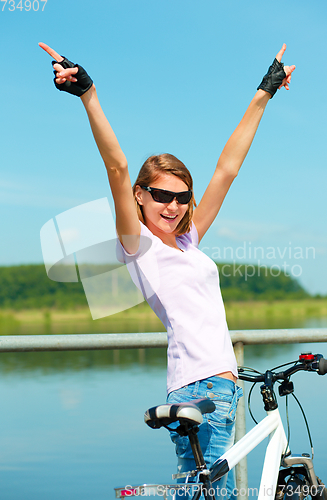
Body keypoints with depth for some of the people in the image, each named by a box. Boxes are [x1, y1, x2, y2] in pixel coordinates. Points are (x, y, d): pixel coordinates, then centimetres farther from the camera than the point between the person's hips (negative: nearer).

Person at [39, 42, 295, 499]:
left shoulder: (187, 241, 18)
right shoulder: (139, 245, -1)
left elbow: (228, 168, 20)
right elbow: (118, 168, -13)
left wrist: (264, 94, 23)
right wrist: (89, 95, -24)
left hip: (221, 385, 8)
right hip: (199, 386, -8)